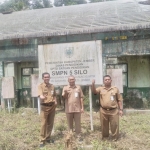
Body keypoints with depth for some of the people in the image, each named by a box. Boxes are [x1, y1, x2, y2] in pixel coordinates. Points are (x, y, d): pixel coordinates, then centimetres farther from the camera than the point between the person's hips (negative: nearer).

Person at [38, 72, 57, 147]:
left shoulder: (52, 86, 11)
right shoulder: (40, 86, -5)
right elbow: (40, 95, -22)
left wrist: (55, 101, 3)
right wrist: (42, 97, -44)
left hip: (52, 106, 5)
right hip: (45, 106, -5)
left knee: (50, 123, 11)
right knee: (44, 124, -4)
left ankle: (48, 138, 24)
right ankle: (42, 140, 4)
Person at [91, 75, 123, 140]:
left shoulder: (115, 89, 4)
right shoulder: (101, 89, 6)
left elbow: (119, 100, 6)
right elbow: (94, 91, -11)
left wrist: (120, 109, 2)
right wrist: (93, 84, -28)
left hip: (113, 111, -1)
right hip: (103, 111, 1)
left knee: (114, 125, 5)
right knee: (104, 125, 12)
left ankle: (115, 138, 21)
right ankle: (105, 138, 28)